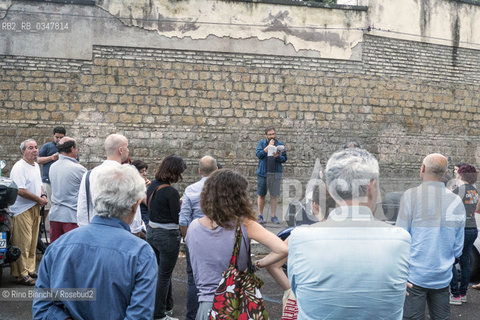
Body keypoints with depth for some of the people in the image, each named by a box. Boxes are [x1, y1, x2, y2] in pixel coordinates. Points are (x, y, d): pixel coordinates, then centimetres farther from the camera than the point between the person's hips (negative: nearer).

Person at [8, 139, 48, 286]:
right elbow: (20, 190, -21)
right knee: (23, 243, -8)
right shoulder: (19, 167, -14)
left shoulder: (36, 166, 16)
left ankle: (29, 270, 25)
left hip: (35, 208, 9)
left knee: (33, 242, 14)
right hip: (22, 210, -9)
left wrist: (43, 195, 7)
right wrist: (38, 199, -13)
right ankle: (22, 275, -3)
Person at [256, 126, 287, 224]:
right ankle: (260, 215, 13)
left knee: (274, 195, 0)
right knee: (261, 195, 4)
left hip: (275, 173, 0)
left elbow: (284, 159, 5)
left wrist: (278, 156, -16)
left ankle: (273, 216, 7)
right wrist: (269, 146, -11)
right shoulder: (261, 143, 7)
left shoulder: (280, 144, 9)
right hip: (262, 172, 0)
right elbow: (258, 154, -8)